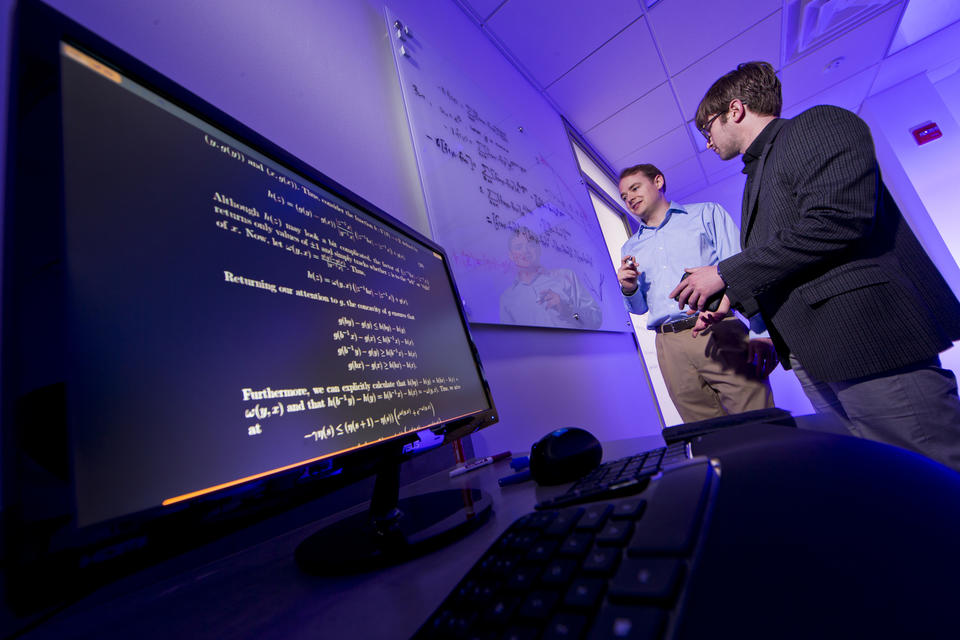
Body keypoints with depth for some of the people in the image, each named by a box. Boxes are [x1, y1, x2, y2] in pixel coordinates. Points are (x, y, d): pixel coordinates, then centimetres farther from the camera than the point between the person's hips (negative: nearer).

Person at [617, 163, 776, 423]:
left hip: (721, 334, -2)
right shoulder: (630, 248, 20)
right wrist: (628, 289, -2)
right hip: (670, 346, 3)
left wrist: (760, 332, -10)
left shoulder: (706, 214, 12)